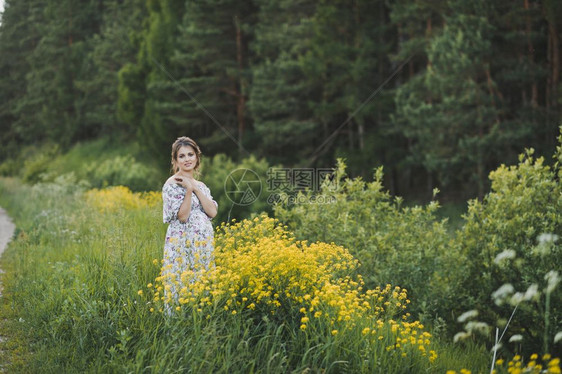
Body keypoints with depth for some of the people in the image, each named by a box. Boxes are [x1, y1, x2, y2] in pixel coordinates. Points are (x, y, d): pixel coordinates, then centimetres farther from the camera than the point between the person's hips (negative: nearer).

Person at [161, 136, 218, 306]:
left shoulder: (200, 185, 15)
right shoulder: (172, 184, -6)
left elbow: (213, 212, -1)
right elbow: (182, 216, -15)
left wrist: (195, 189, -7)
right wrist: (189, 190, -18)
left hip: (204, 246, 6)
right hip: (182, 246, -6)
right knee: (182, 290, -6)